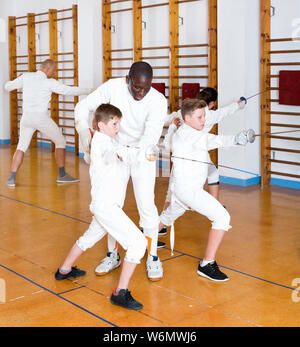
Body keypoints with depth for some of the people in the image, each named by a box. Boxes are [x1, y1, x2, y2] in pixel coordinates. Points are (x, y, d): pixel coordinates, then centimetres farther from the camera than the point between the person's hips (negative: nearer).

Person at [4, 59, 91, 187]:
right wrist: (90, 91, 0)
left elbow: (8, 86, 15)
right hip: (41, 117, -4)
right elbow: (70, 91, -10)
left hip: (26, 117, 4)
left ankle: (12, 178, 0)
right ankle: (62, 175, 11)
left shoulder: (26, 76, 6)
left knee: (22, 147, 15)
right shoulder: (49, 82, -7)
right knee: (60, 142, 13)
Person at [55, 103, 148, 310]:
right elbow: (113, 151, -40)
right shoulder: (102, 142, -16)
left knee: (90, 237, 31)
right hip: (107, 206, -10)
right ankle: (120, 293, -13)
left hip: (102, 205, 10)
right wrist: (140, 155, -57)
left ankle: (64, 270, 50)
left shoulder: (103, 139, 12)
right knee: (138, 243, -14)